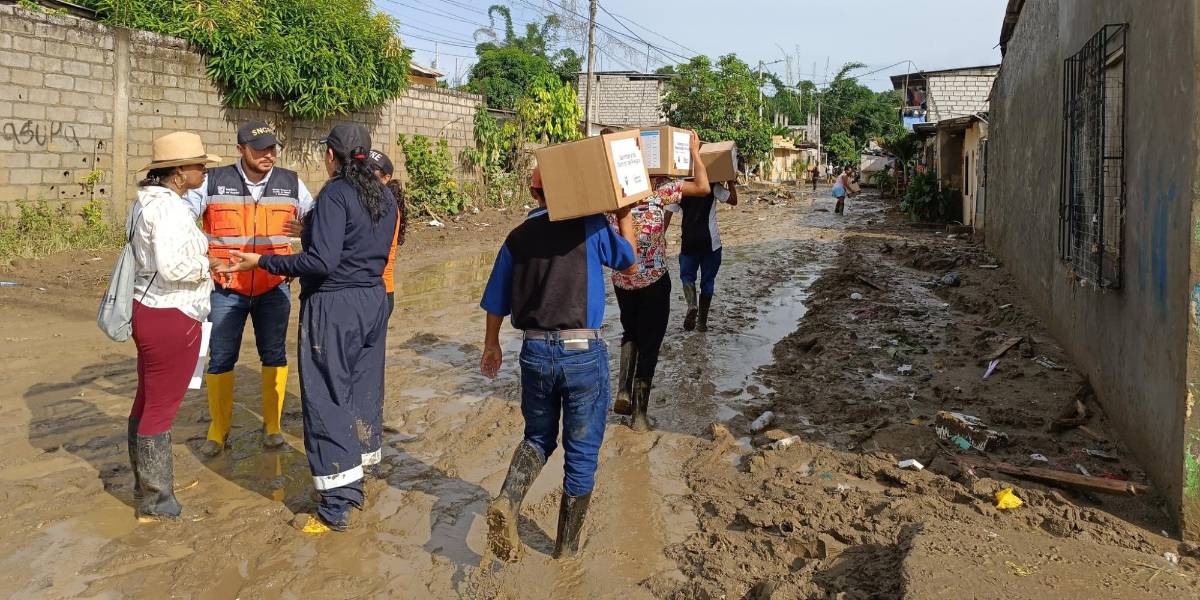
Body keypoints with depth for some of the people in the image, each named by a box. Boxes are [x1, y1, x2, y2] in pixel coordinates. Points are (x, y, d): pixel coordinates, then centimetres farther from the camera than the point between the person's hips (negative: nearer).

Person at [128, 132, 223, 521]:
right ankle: (155, 503, 14)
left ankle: (147, 484, 37)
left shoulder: (147, 200, 10)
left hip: (148, 310, 10)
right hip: (172, 318, -10)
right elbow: (172, 266, -30)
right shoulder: (169, 208, -21)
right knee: (161, 410, 1)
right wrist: (206, 264, -13)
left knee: (147, 402, 21)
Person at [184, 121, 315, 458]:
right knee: (220, 360, 6)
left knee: (274, 356, 11)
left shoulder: (291, 184, 0)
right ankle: (218, 431, 23)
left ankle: (273, 425, 26)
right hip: (226, 290, -1)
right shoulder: (214, 182, -6)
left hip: (274, 289, 2)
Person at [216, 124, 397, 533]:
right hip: (373, 300, 8)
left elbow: (322, 261, -23)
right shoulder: (385, 196, 8)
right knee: (362, 392, 16)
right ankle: (354, 483, 28)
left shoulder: (335, 194, -16)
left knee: (327, 400, -2)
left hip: (334, 306, -8)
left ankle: (336, 506, 0)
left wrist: (262, 262, -15)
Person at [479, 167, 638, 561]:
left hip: (536, 352, 3)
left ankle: (507, 501, -3)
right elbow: (628, 258, 11)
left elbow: (496, 303, 13)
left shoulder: (517, 238, 6)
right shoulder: (589, 225, -5)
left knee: (538, 438, 23)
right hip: (584, 352, -3)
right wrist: (624, 214, 23)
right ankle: (567, 546, 23)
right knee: (582, 453, 12)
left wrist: (491, 345, 28)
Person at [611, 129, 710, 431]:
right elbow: (702, 187, -12)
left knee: (630, 332, 27)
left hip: (622, 280, 4)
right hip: (654, 280, -4)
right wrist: (694, 152, -2)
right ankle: (639, 412, 13)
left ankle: (623, 390, 9)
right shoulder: (660, 188, -10)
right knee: (649, 342, 9)